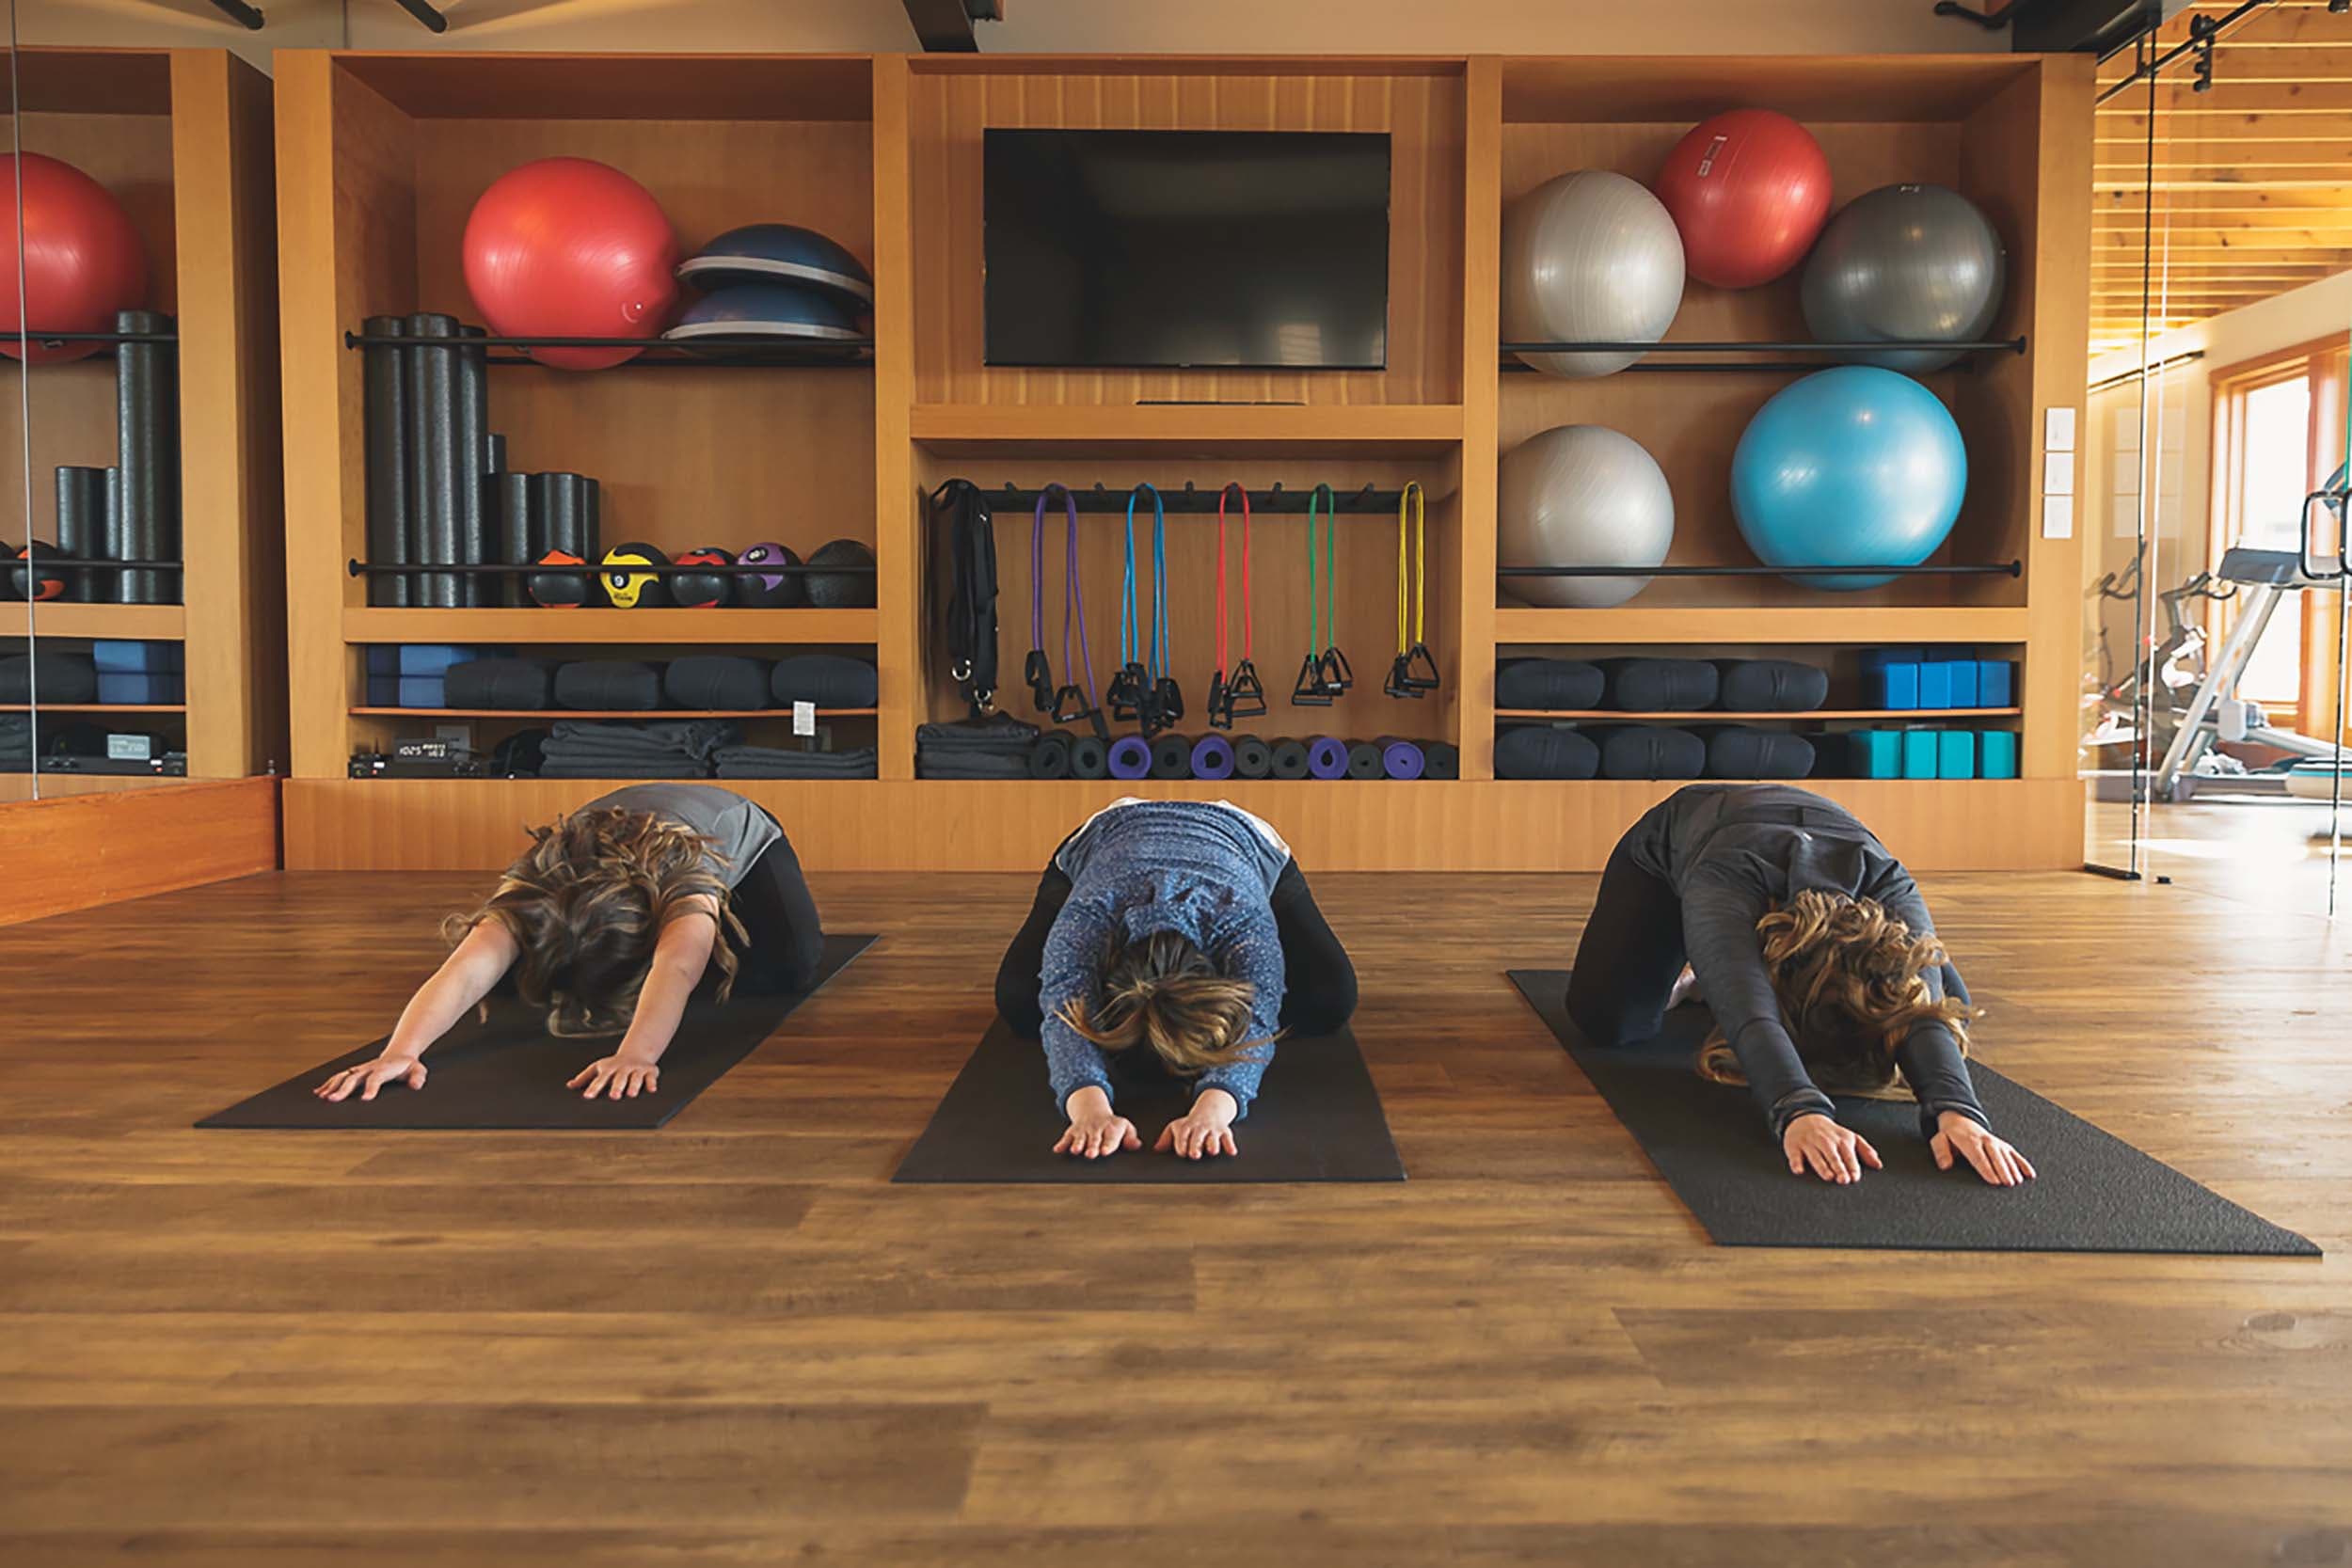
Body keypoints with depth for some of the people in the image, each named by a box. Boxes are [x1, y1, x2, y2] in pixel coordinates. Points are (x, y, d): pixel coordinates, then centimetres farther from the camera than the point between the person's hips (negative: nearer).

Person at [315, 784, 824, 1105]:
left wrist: (637, 1053, -86)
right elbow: (467, 971, -57)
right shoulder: (531, 893, -40)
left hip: (739, 832, -3)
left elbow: (676, 970, -68)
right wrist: (400, 1050, -75)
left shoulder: (683, 876, -49)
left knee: (787, 967, -25)